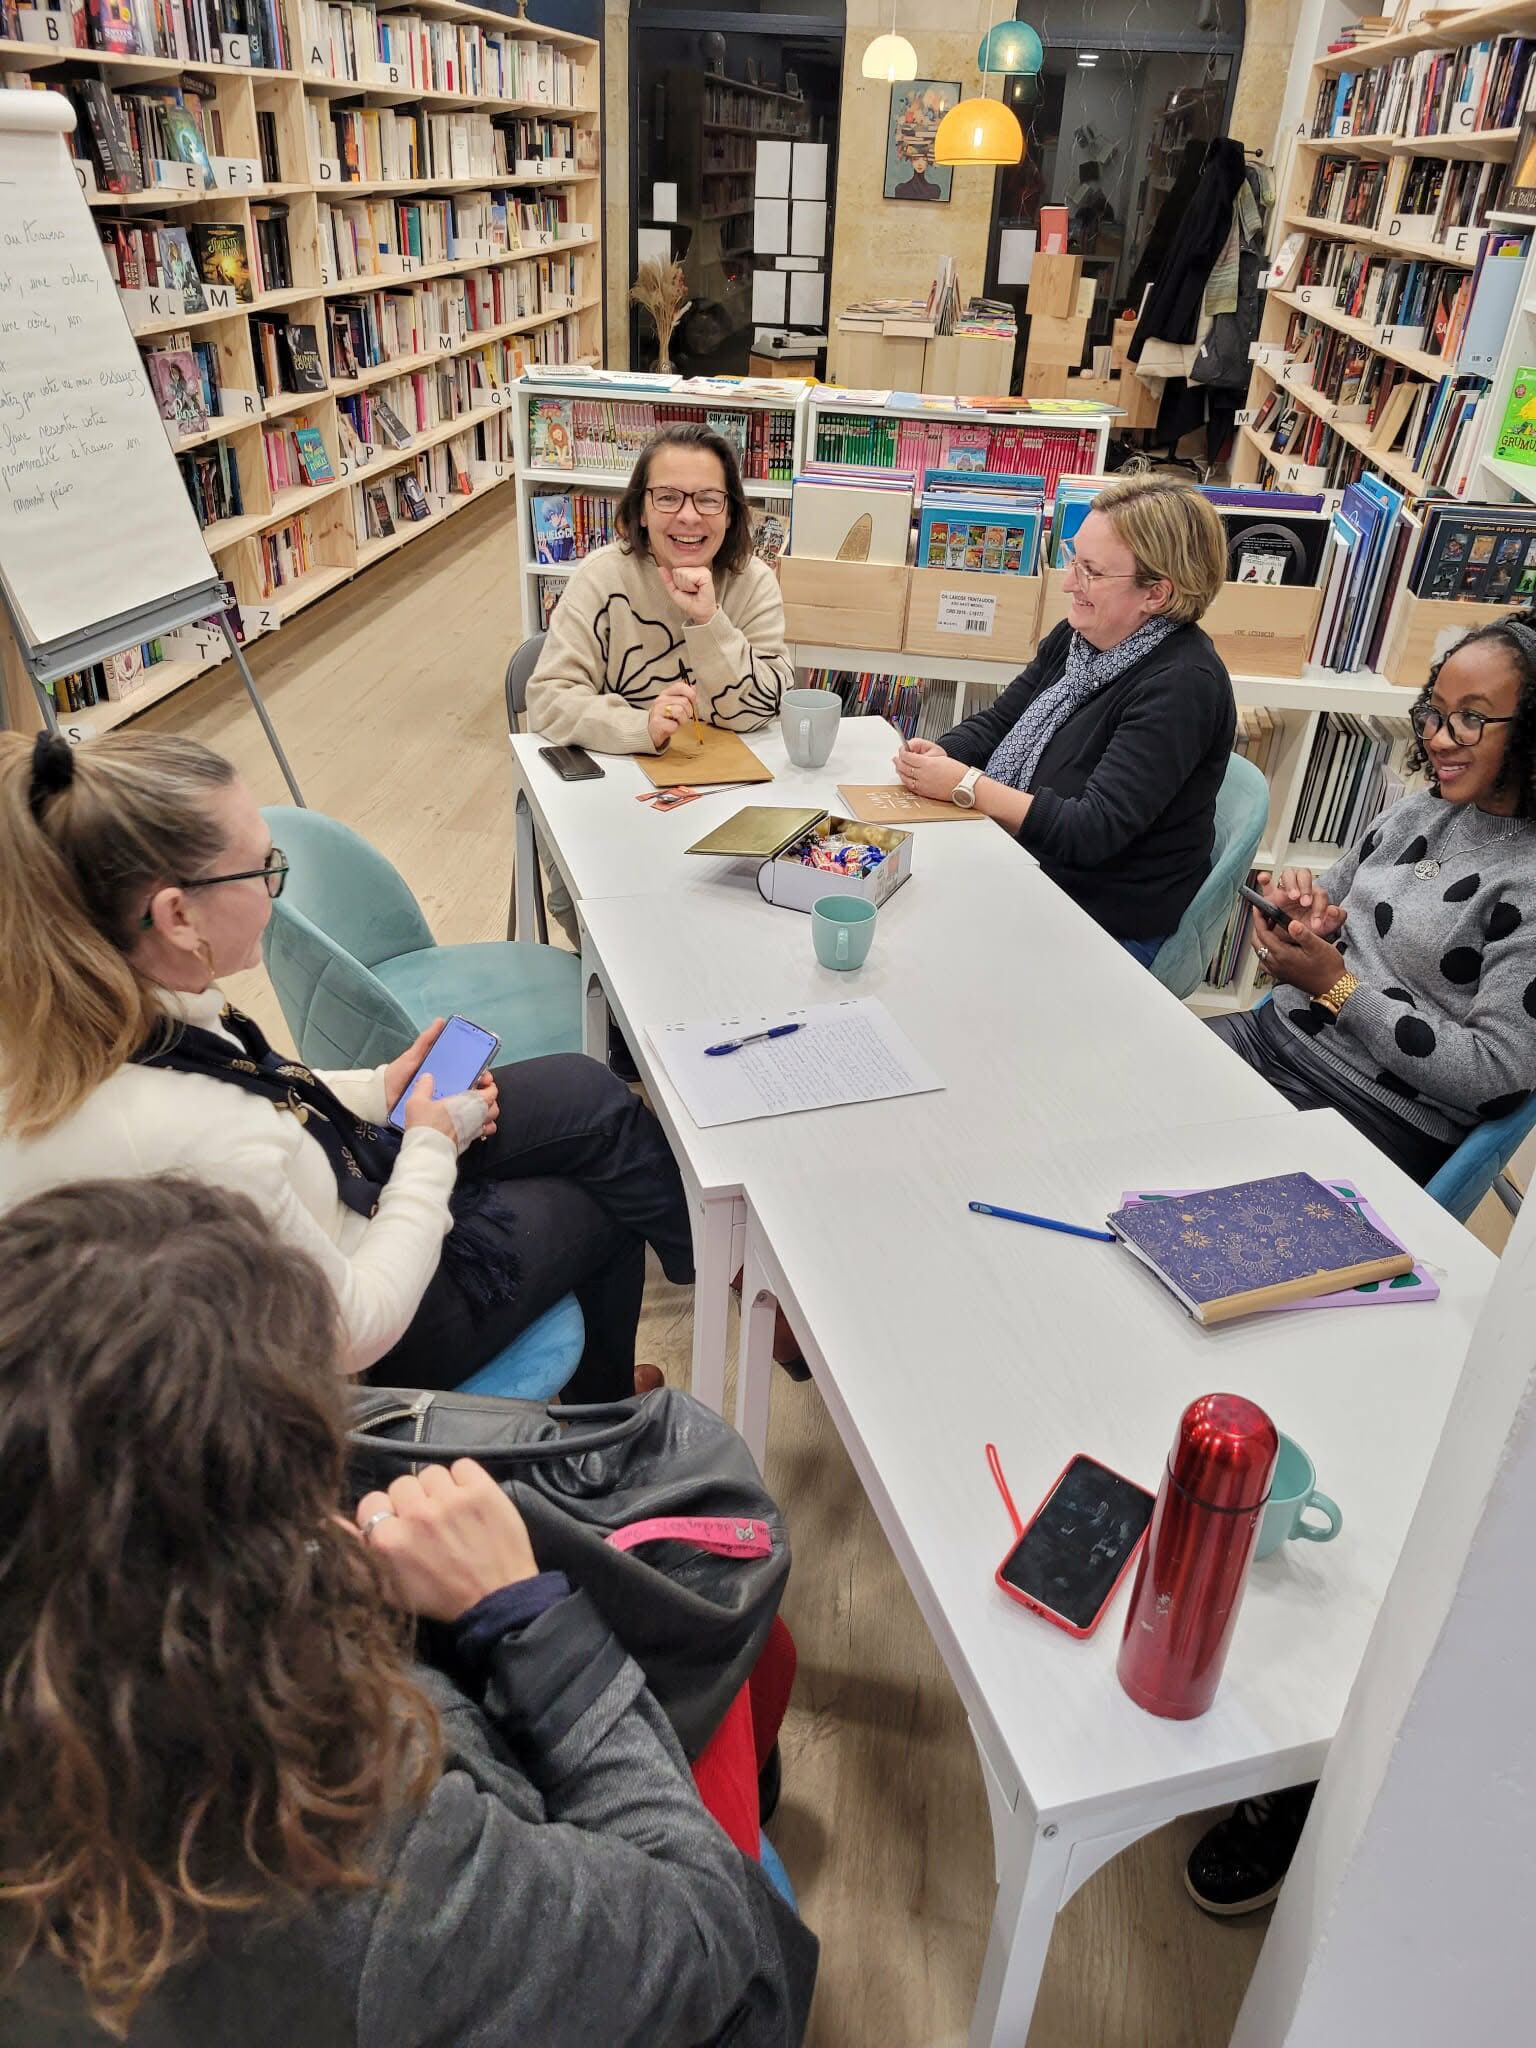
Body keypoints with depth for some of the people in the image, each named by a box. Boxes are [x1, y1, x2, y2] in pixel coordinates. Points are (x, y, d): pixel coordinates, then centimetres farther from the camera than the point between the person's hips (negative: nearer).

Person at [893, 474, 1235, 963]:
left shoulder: (1182, 685, -22)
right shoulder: (1076, 636, 3)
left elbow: (1092, 831, -26)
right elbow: (998, 721, 12)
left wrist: (965, 785, -22)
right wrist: (937, 755, -10)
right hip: (1022, 865, 8)